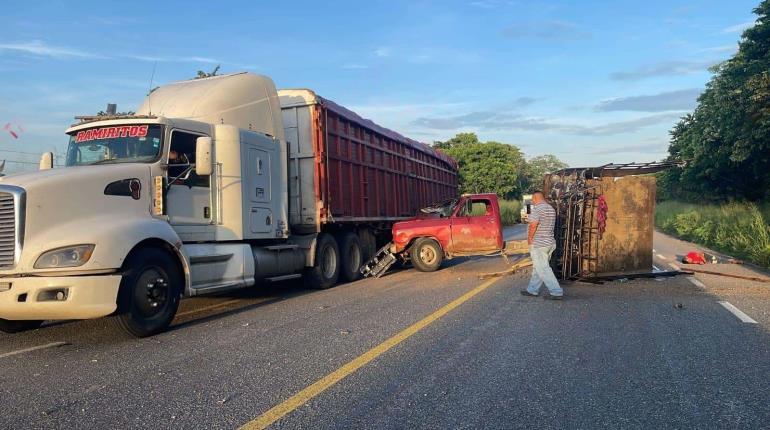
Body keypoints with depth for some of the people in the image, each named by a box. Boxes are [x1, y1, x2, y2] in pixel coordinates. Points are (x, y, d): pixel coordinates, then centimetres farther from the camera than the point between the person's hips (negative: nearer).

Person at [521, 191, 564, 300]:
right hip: (550, 242, 9)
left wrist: (529, 238, -9)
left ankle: (557, 292, -5)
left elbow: (533, 225, -23)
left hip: (538, 244, -9)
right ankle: (532, 290, 23)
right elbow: (549, 226, 14)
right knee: (538, 268, 16)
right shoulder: (551, 209, 13)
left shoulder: (537, 208, -14)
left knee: (543, 269, -4)